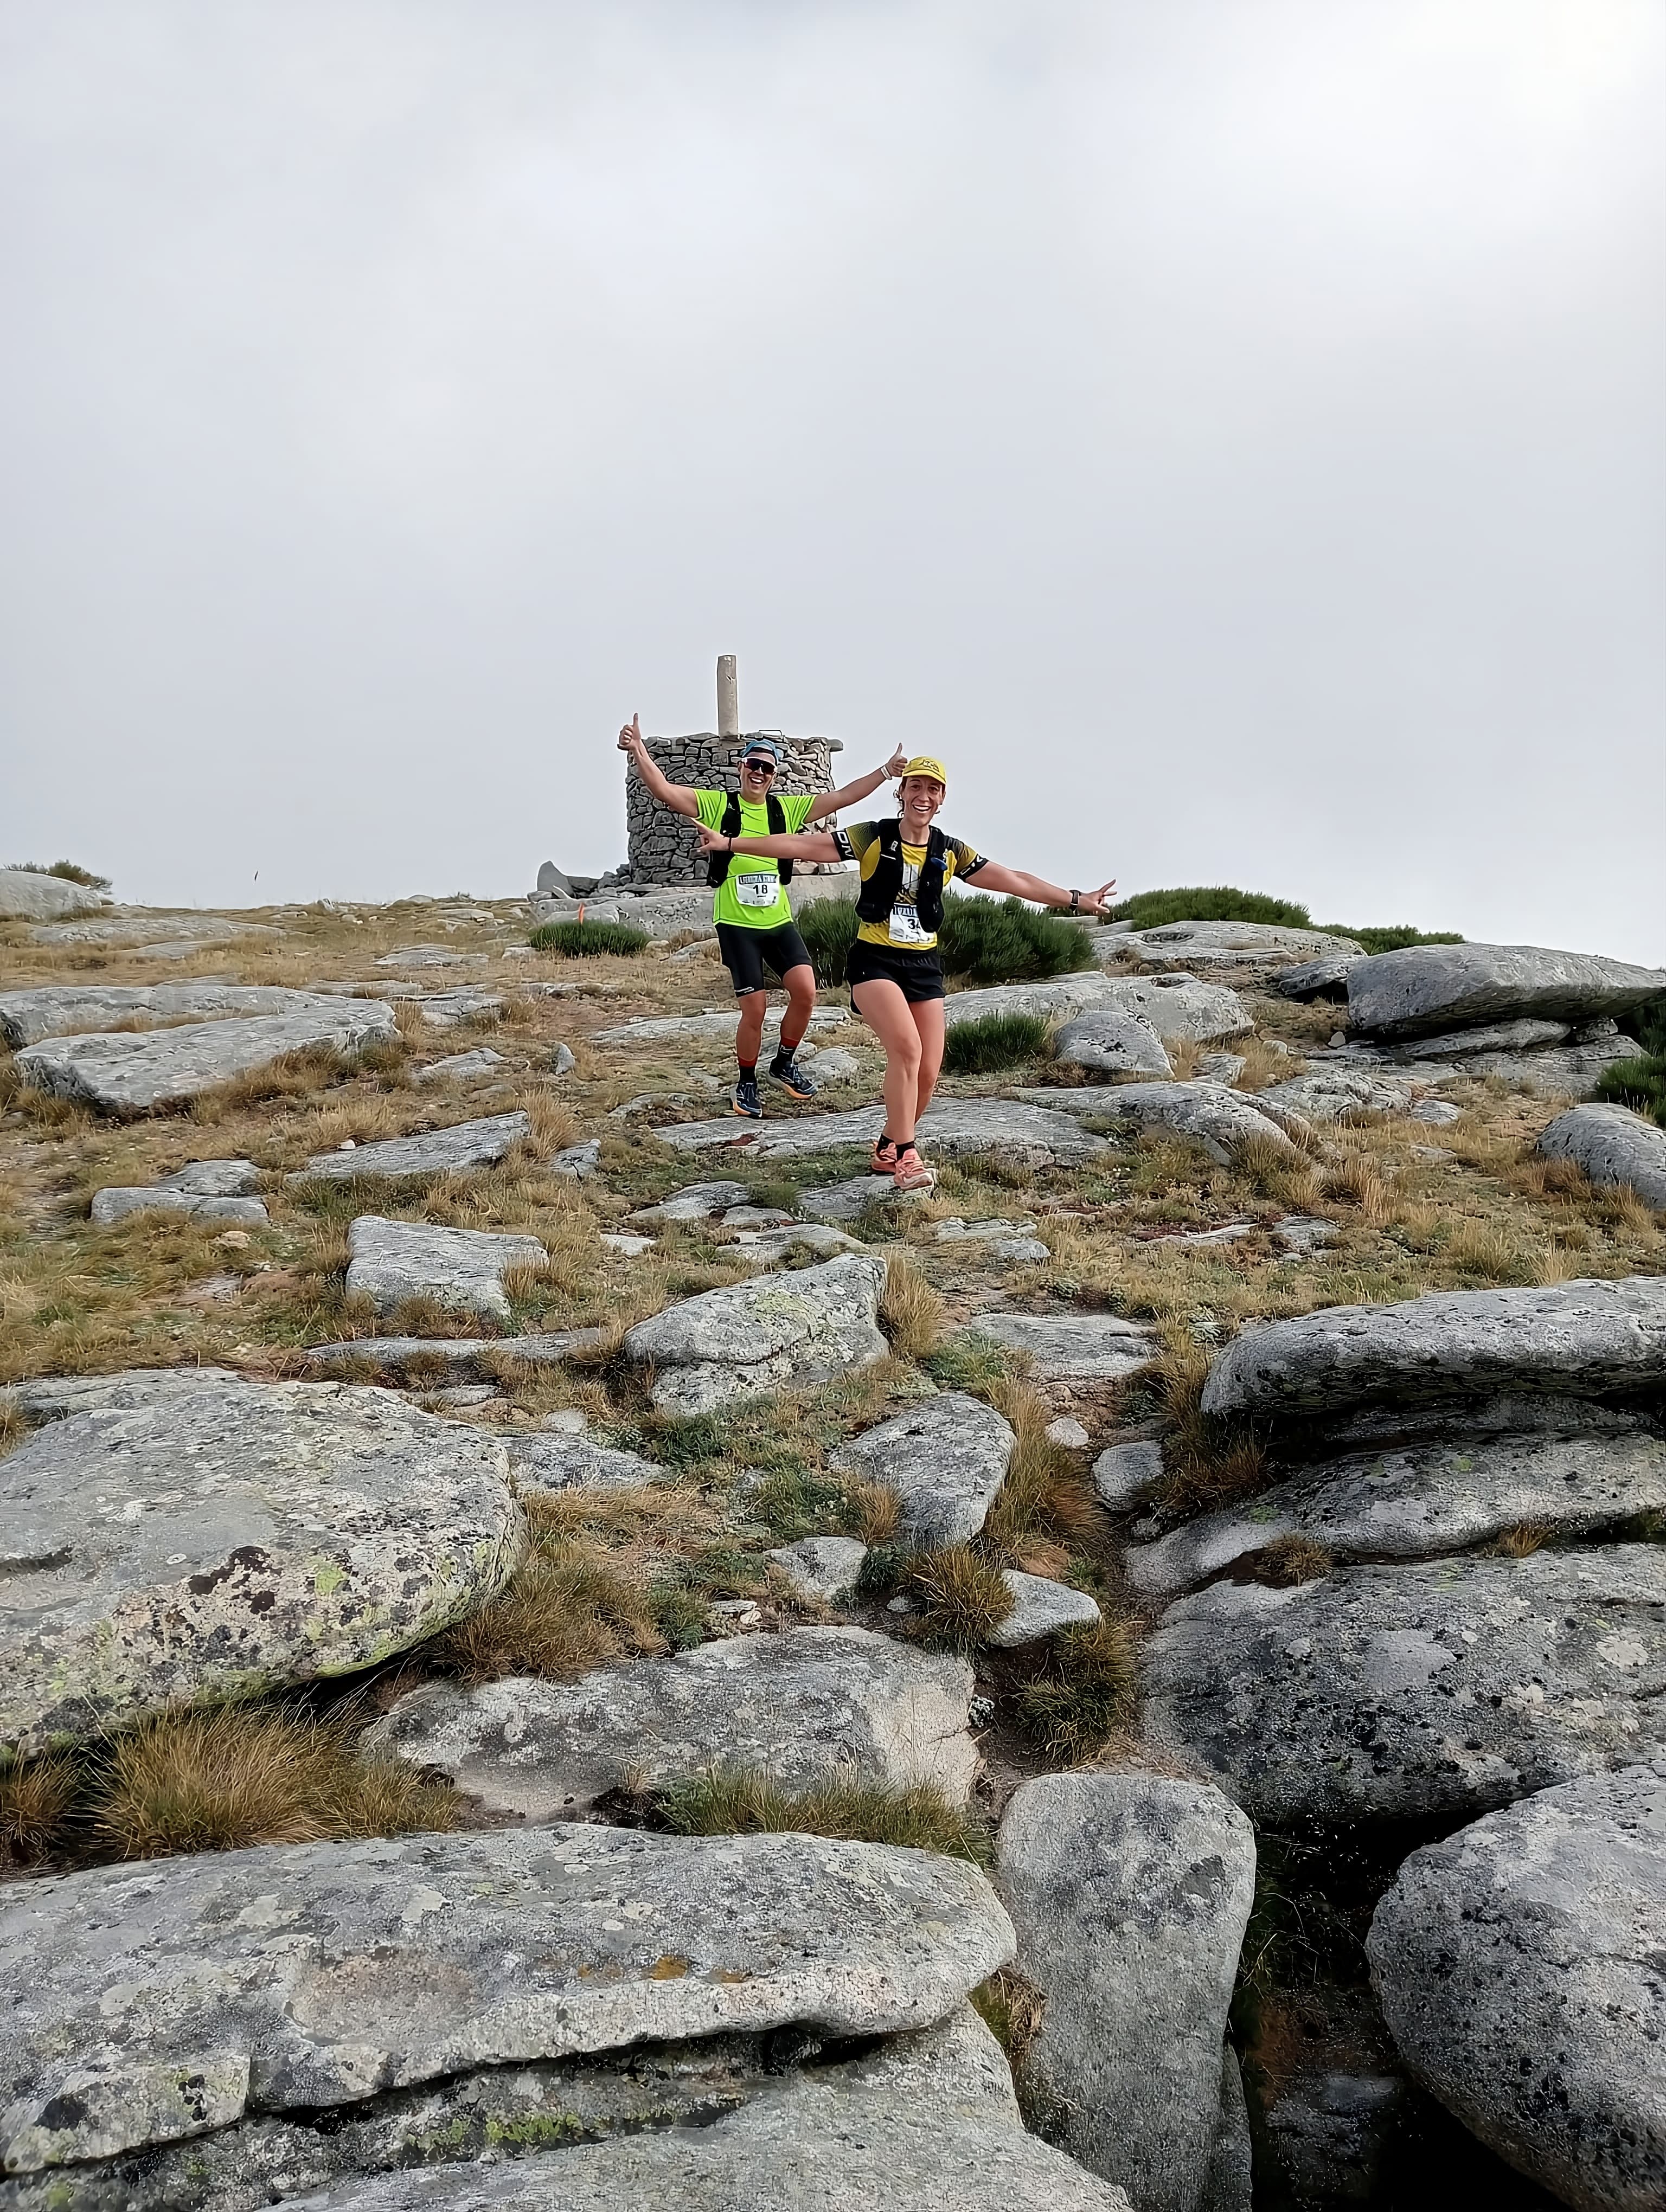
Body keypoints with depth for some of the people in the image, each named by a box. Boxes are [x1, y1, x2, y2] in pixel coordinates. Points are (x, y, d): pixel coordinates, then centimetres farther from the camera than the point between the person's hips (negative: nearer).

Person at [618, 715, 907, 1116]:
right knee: (754, 1010, -4)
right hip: (737, 926, -3)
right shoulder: (717, 805, -3)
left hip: (779, 922, 4)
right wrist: (639, 751, -28)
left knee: (805, 992, -11)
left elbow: (842, 798, 8)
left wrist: (886, 771, 2)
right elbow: (664, 791, -13)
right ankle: (747, 1084, 18)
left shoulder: (787, 808, 6)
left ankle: (784, 1064, 13)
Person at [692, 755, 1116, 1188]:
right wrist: (730, 843, -13)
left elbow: (1013, 881, 10)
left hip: (924, 965, 4)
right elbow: (802, 845, -8)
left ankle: (887, 1148, 25)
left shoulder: (950, 852, 5)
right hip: (875, 960, -4)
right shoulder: (871, 839, -5)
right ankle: (906, 1156, -15)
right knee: (907, 1048, -26)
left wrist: (1075, 900, 9)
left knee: (927, 1073, 1)